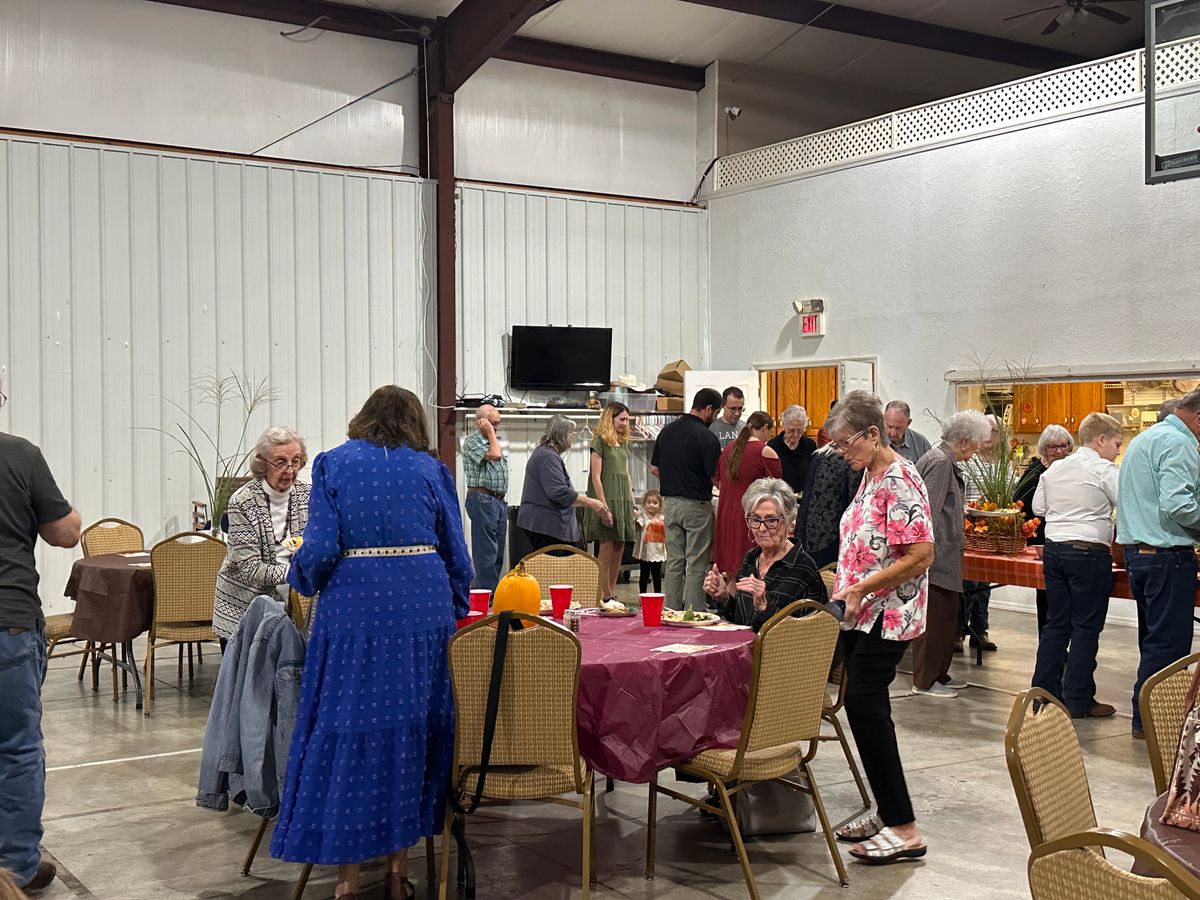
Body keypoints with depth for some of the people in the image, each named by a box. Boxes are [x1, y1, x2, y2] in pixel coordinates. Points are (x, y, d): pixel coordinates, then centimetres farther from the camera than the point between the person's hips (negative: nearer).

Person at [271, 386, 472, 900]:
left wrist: (300, 576, 16)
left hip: (357, 607, -2)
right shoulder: (430, 469, 10)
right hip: (425, 604, 2)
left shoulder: (333, 464, 5)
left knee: (350, 729, 4)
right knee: (414, 728, 11)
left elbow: (321, 550, -5)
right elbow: (456, 557, 9)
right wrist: (454, 613, 24)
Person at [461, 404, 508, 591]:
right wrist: (490, 432, -10)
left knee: (498, 553, 8)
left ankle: (480, 588, 14)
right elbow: (495, 455, -20)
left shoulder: (492, 441, 20)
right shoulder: (472, 441, -7)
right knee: (486, 551, -10)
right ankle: (488, 592, -9)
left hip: (499, 500, 9)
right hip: (482, 499, -9)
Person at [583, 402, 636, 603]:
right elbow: (596, 477, -10)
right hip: (607, 499, -7)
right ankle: (605, 596, -4)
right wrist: (603, 507, -16)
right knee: (607, 547, -7)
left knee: (619, 549, 5)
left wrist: (632, 503, 15)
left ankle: (612, 593, 10)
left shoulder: (623, 443, 18)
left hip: (623, 500, 7)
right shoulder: (599, 442, -4)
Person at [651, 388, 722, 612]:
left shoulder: (667, 431, 7)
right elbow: (714, 476, -14)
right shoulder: (707, 437, -14)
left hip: (669, 502, 6)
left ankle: (672, 611, 15)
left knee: (674, 560, 11)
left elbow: (654, 469, 13)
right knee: (696, 563, -1)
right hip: (696, 505, -6)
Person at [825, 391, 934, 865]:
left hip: (886, 614, -10)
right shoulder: (870, 476, 13)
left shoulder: (899, 481, -16)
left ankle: (904, 829, -6)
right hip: (860, 614, 10)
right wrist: (845, 586, 11)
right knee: (865, 708, 11)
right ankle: (887, 811, 21)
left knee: (864, 705, -12)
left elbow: (921, 555, -22)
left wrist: (861, 589, -19)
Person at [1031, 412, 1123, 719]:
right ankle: (1078, 701, 4)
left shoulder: (1054, 469, 10)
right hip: (1089, 553, -6)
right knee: (1086, 627, 1)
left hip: (1053, 548, 7)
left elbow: (1038, 506, 17)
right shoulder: (1104, 470, -9)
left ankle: (1044, 691, 16)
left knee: (1056, 623, 13)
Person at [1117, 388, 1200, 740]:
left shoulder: (1144, 438, 20)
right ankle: (1148, 720, -1)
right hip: (1167, 556, -10)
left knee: (1155, 637, 15)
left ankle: (1147, 714, 19)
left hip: (1137, 551, 10)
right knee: (1169, 642, -4)